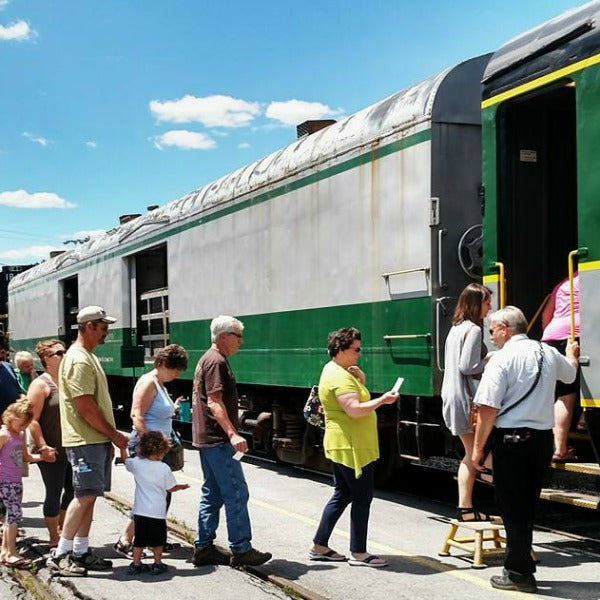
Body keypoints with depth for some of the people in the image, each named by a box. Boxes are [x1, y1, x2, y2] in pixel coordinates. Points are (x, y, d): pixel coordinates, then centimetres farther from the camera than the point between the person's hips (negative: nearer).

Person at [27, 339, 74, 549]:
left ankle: (64, 533, 28)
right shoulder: (41, 384, -9)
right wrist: (43, 447, -21)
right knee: (54, 493, -1)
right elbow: (32, 420, -15)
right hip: (52, 451, -7)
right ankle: (54, 540, 11)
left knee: (71, 491, 12)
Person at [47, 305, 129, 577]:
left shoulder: (88, 356, 17)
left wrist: (110, 436, 16)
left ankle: (81, 552, 16)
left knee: (89, 497, 11)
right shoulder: (78, 360, -16)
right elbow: (85, 407, -20)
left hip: (97, 440, 10)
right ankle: (60, 555, -4)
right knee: (85, 496, -9)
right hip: (85, 440, -10)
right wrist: (114, 435, -13)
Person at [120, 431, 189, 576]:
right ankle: (158, 564, 20)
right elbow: (171, 488, -2)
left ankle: (136, 564, 16)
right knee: (157, 540, 13)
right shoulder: (164, 468, -12)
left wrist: (122, 446, 34)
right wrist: (181, 486, 19)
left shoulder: (136, 463, -4)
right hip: (157, 512, -3)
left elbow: (125, 459, 18)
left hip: (139, 511, 3)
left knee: (139, 539, 13)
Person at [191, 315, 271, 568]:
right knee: (236, 494, -7)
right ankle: (241, 550, -4)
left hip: (207, 439, 11)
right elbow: (215, 402, -23)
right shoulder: (216, 362, -14)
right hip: (218, 440, -11)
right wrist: (232, 434, -30)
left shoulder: (208, 359, 18)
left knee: (212, 494, 13)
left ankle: (203, 547, 16)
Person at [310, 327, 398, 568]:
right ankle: (358, 553, 3)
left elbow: (358, 395, 22)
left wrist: (360, 380, 5)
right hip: (351, 447, -11)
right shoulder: (339, 377, -18)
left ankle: (319, 547, 19)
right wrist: (382, 400, -23)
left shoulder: (335, 371, 15)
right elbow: (354, 410, -28)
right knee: (362, 497, -3)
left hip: (342, 446, 11)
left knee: (342, 496, 15)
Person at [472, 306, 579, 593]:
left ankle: (519, 573, 9)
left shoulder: (502, 359, -13)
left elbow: (488, 408, -19)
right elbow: (570, 373, 33)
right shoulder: (549, 353, 9)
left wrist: (478, 447, -10)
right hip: (543, 438, 7)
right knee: (527, 505, 16)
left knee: (512, 507, 3)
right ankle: (521, 566, 24)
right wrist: (572, 353, 55)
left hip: (511, 439, -7)